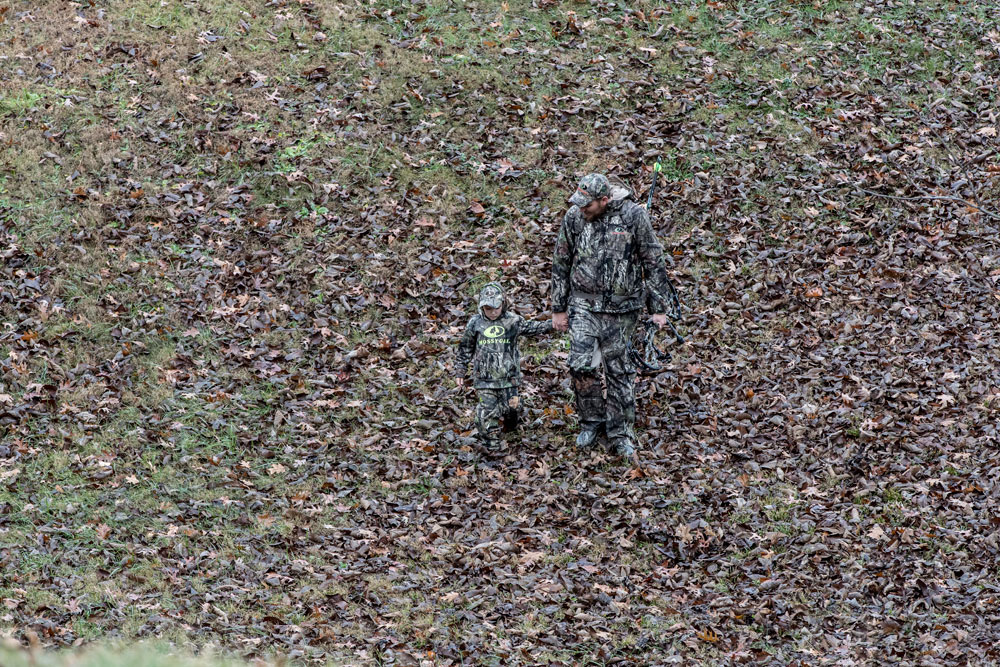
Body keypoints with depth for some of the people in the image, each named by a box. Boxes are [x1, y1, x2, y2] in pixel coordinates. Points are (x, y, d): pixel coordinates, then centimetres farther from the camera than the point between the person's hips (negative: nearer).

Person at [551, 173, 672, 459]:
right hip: (584, 304, 2)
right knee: (581, 365, -8)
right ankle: (591, 420, 15)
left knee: (618, 369, 5)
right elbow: (561, 264, 7)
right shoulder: (574, 217, -4)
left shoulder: (634, 216, -11)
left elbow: (653, 263, -3)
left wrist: (658, 308, -3)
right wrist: (559, 308, 9)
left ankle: (621, 434, 16)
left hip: (621, 307, -1)